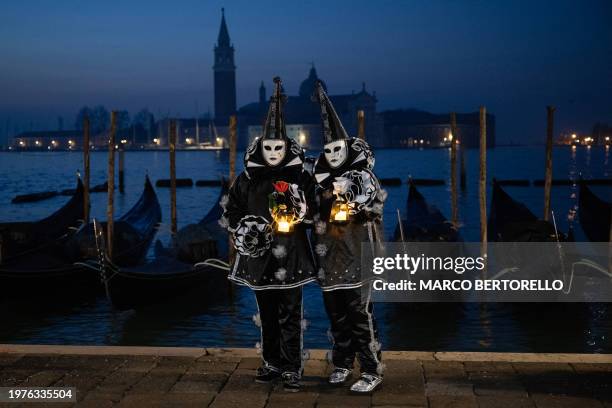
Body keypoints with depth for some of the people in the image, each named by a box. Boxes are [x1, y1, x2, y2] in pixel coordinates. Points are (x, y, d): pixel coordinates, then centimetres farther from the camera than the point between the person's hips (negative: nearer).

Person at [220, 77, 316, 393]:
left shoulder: (301, 177, -2)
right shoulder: (247, 179, 2)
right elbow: (231, 212, 11)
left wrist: (306, 212, -13)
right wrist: (242, 229, -7)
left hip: (291, 256, -2)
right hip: (259, 256, 3)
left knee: (290, 315, -1)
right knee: (266, 314, 13)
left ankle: (292, 368, 6)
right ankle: (272, 363, 26)